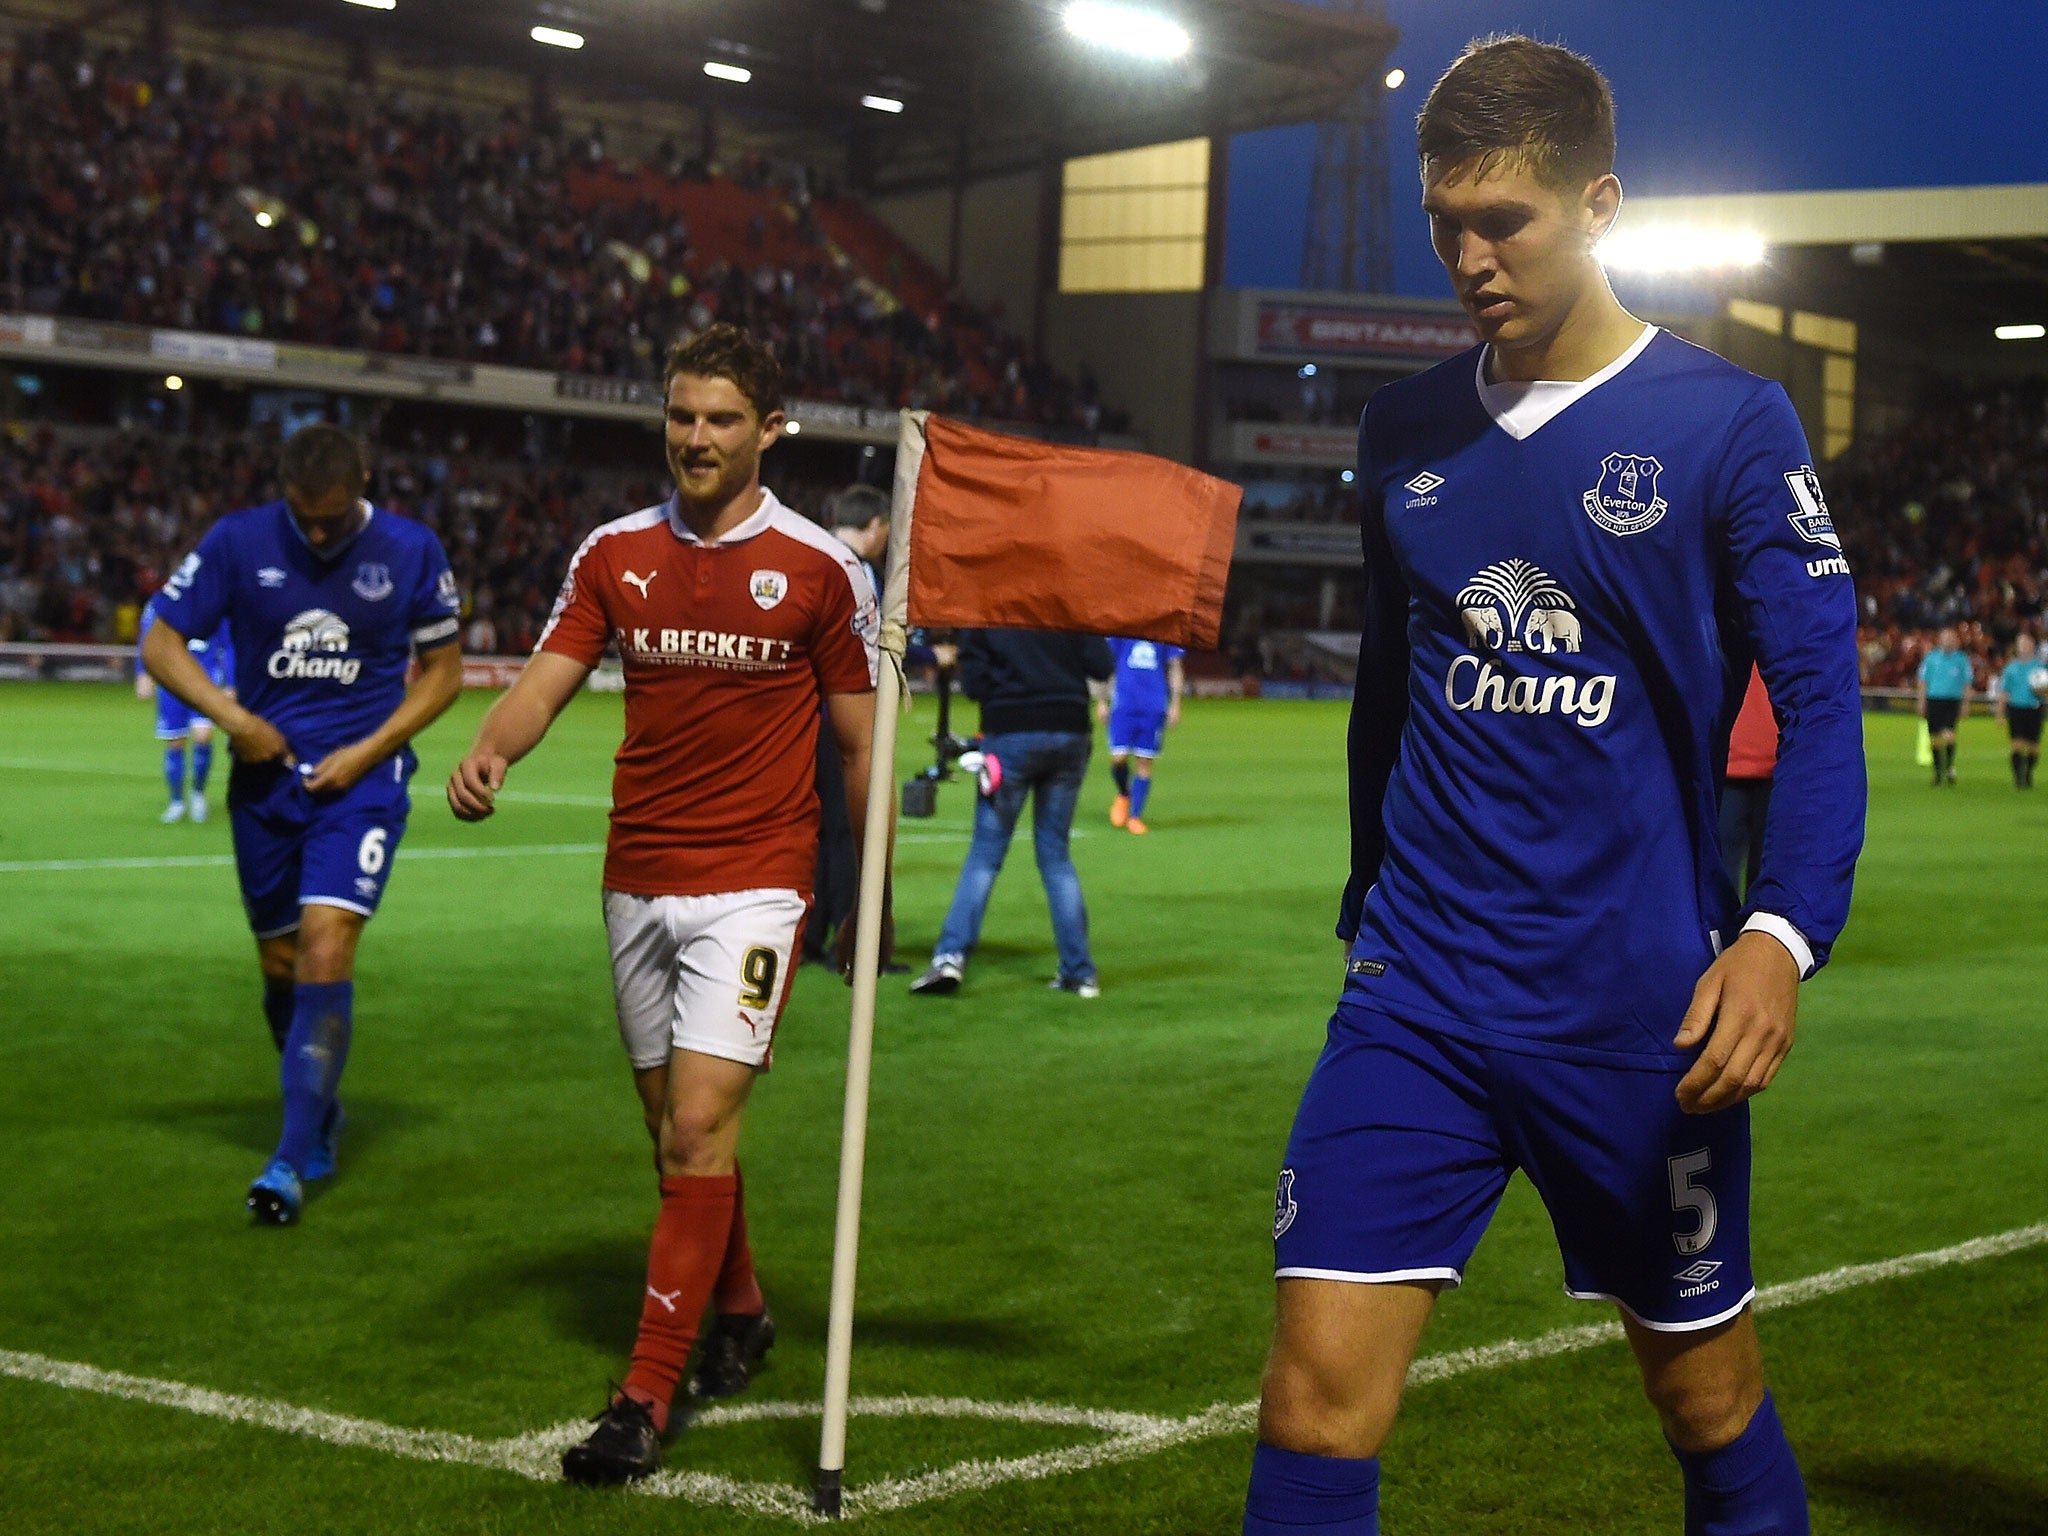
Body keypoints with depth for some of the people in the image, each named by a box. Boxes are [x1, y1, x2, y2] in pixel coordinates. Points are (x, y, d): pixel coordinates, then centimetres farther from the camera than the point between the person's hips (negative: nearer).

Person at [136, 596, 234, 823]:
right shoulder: (159, 602, 3)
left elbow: (229, 647, 10)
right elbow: (146, 639, 8)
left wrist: (230, 686, 9)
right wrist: (144, 675, -4)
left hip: (206, 677, -1)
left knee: (202, 735, -18)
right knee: (173, 744, 3)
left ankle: (198, 792, 6)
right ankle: (177, 803, 20)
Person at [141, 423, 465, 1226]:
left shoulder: (411, 551, -4)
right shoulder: (238, 542, -4)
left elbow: (442, 668, 6)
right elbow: (160, 640, 2)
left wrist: (368, 751, -7)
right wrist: (228, 713, -14)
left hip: (362, 778, -2)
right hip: (266, 779, 2)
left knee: (326, 947, -18)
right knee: (281, 965, 9)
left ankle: (292, 1159, -12)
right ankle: (321, 1118, 35)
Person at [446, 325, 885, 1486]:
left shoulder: (822, 566, -4)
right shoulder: (617, 553, 6)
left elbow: (861, 739, 2)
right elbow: (545, 683, -1)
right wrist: (490, 751, -23)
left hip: (755, 882, -4)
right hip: (638, 882, 4)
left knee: (699, 1127, -13)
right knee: (677, 1127, 14)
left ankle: (649, 1399, -8)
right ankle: (740, 1312, 38)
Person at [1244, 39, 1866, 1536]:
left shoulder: (1731, 424, -5)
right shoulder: (1405, 432, 8)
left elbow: (1820, 698, -9)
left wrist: (1783, 931, -23)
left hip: (1639, 1009, -3)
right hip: (1416, 999, 3)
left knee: (1714, 1404, 12)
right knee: (1316, 1411, -6)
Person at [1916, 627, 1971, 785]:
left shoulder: (1961, 659, 4)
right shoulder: (1931, 658, 6)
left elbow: (1967, 684, 9)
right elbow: (1923, 681, 10)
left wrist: (1966, 704, 4)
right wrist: (1921, 701, 4)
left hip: (1953, 701, -1)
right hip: (1934, 700, 1)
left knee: (1949, 735, -18)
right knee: (1935, 739, 3)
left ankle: (1950, 766, 2)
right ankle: (1938, 772, 16)